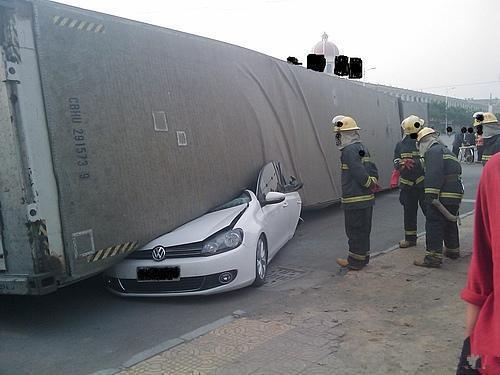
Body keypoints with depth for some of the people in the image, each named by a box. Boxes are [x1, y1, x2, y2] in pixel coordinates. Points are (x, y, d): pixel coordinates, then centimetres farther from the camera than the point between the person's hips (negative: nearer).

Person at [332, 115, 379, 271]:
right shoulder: (362, 148, 15)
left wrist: (371, 184, -9)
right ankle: (363, 257, 29)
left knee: (355, 231, 1)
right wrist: (373, 183, 1)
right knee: (363, 230, 18)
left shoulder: (349, 151, -17)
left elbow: (359, 173, -23)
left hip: (355, 200, -10)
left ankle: (355, 261, 10)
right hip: (367, 199, 10)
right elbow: (373, 170, 14)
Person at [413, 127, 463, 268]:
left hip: (442, 196, -10)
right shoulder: (445, 150, 25)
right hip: (455, 194, 10)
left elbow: (434, 175, -22)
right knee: (450, 223, 24)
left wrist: (431, 195, -24)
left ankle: (433, 257, -8)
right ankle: (453, 250, 39)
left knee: (434, 225, -7)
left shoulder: (433, 151, -8)